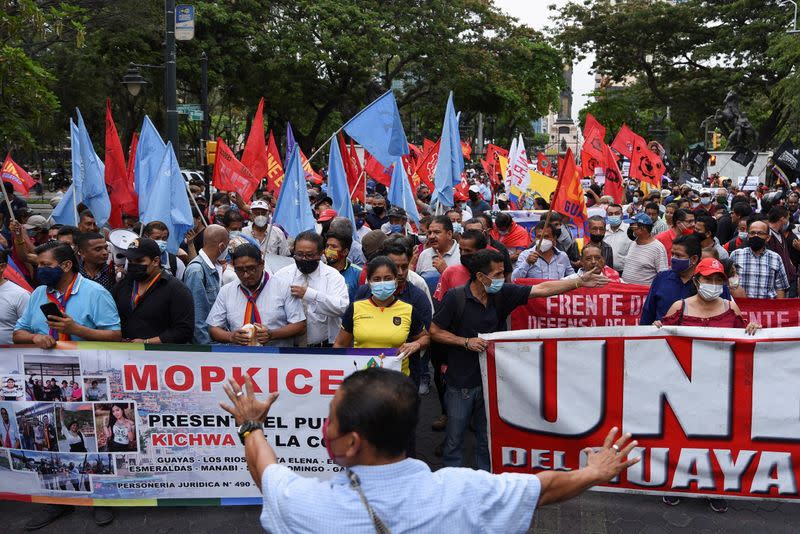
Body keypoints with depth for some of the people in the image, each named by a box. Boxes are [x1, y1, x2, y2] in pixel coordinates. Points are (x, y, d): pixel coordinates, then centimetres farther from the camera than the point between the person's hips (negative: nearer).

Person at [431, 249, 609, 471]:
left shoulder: (502, 294, -3)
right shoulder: (455, 297, -14)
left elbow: (542, 289, -4)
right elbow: (434, 332, -8)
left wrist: (580, 282, -8)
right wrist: (466, 342, -17)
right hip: (460, 383, -4)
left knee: (488, 439, 14)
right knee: (454, 438, 9)